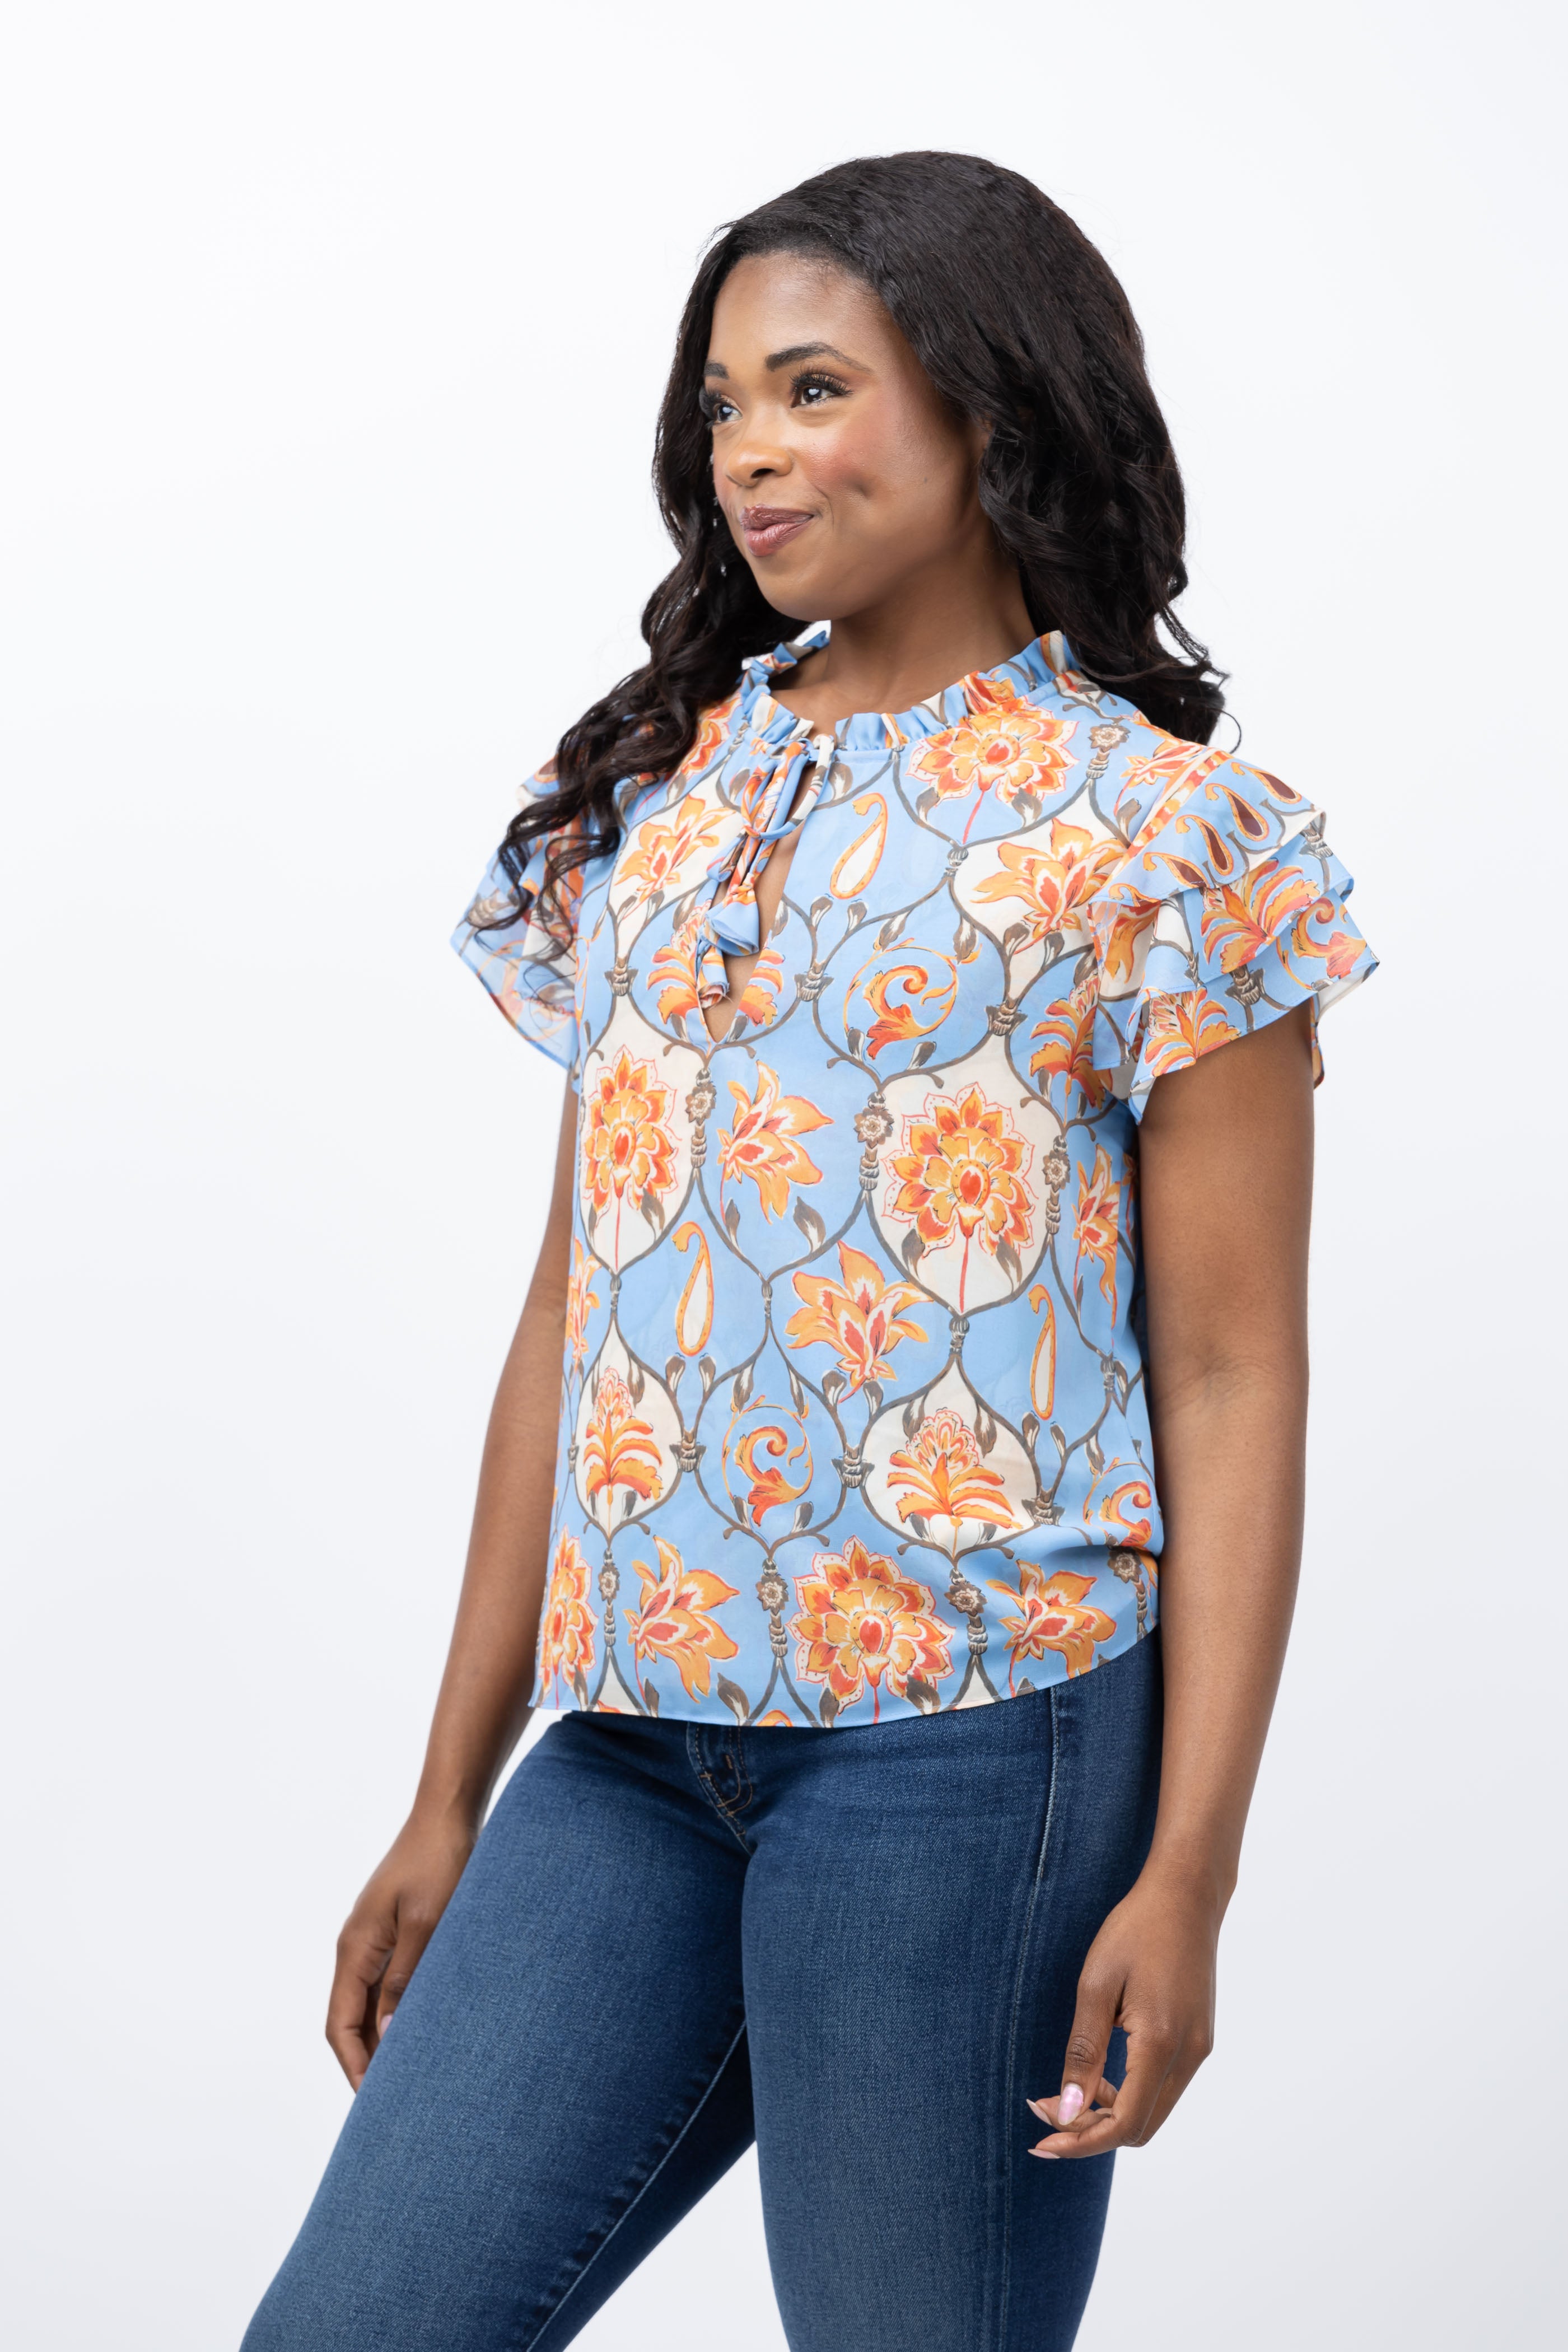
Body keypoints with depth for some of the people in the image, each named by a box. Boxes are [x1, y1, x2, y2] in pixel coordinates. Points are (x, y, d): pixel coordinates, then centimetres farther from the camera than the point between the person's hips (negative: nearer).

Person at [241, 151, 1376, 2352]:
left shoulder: (1155, 836, -3)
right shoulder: (655, 802, 14)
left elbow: (1233, 1382, -5)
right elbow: (575, 1308, 15)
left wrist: (1188, 1872, -12)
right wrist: (453, 1794, 14)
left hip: (969, 1742, -5)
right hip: (636, 1749, 5)